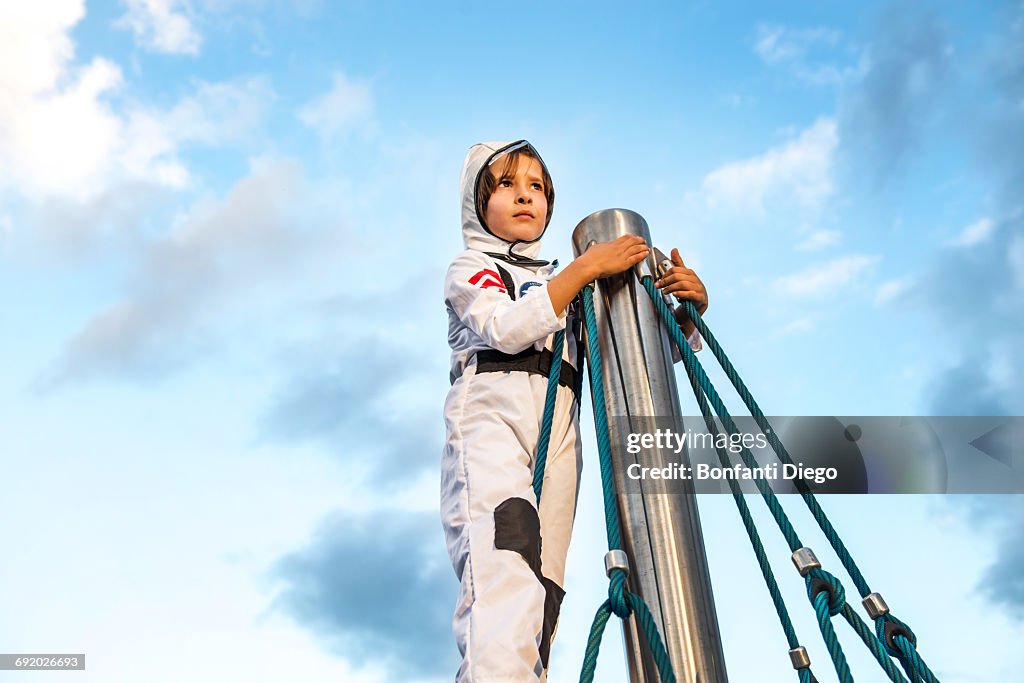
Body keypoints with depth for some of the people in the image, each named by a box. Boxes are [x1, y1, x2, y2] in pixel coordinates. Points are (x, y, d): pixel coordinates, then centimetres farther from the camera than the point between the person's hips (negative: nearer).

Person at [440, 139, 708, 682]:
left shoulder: (568, 288, 34)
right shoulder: (470, 266, 21)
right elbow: (507, 328, -3)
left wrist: (689, 310, 4)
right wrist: (586, 266, -6)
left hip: (558, 432, 5)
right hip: (491, 410, -4)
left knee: (541, 597, -10)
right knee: (504, 575, -30)